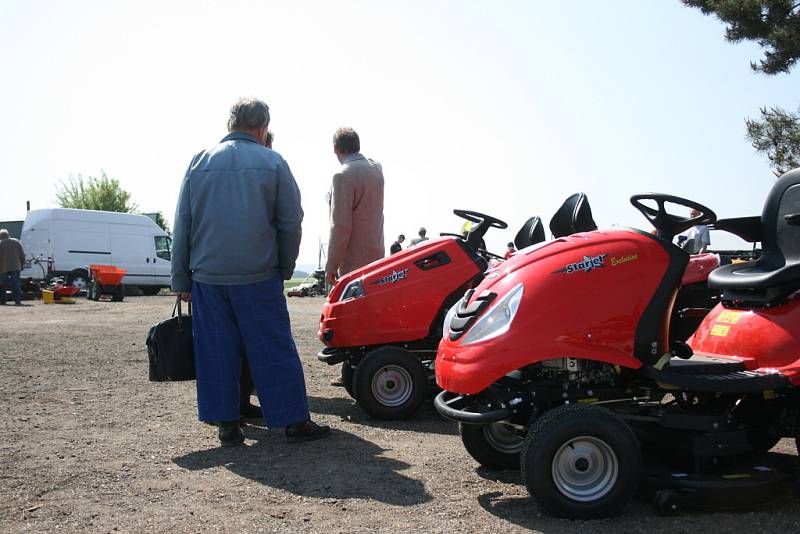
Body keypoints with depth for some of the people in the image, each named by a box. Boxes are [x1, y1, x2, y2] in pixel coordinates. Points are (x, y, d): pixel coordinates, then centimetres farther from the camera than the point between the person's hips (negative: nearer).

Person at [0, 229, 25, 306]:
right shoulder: (16, 242, 6)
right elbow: (22, 255, 6)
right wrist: (22, 264, 13)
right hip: (15, 267, 1)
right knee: (16, 284, -1)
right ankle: (17, 300, -9)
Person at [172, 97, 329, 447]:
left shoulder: (200, 162, 6)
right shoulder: (273, 163, -1)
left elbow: (182, 224, 7)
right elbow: (291, 222, -1)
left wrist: (181, 279, 12)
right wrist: (284, 270, 11)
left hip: (207, 276, 3)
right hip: (258, 275, -2)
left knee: (216, 349, 9)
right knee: (273, 348, 3)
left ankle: (227, 423, 14)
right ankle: (294, 420, 8)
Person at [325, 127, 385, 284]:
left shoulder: (343, 176, -15)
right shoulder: (376, 168, 9)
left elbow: (341, 226, -18)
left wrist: (331, 265, -12)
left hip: (354, 263, -8)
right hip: (376, 256, 8)